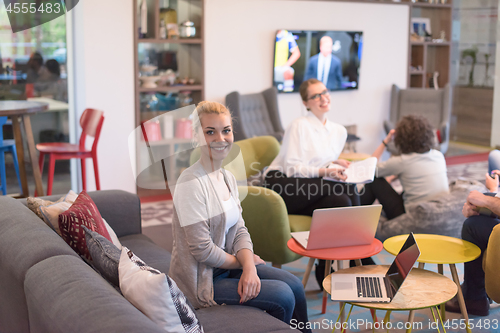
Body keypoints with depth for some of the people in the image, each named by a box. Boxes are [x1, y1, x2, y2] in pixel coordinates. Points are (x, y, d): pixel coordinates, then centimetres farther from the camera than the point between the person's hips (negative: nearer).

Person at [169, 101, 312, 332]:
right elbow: (202, 250, -23)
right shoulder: (191, 184, -23)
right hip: (200, 280, -8)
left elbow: (239, 230, 5)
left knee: (294, 285, 3)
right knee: (282, 296, -13)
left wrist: (249, 268, -14)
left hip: (228, 264, 8)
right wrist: (243, 262, -8)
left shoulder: (228, 177, 5)